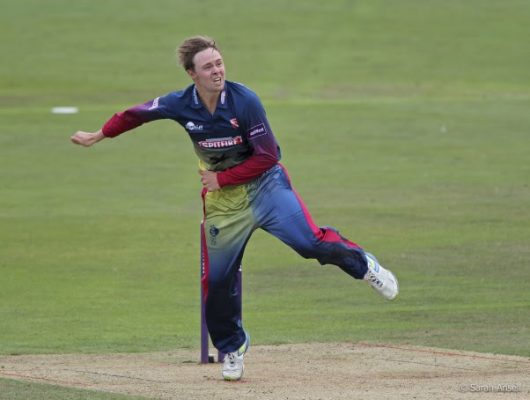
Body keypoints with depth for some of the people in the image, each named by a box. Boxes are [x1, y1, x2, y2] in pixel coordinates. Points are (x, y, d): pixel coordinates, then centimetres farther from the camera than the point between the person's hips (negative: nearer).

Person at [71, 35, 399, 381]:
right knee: (217, 281, 3)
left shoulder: (245, 100, -19)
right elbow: (135, 115, 9)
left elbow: (266, 156, -16)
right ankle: (232, 349, 26)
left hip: (264, 184, -3)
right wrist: (98, 136, 19)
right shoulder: (180, 105, -9)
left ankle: (362, 264, 4)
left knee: (308, 241, -24)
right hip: (222, 200, 3)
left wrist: (220, 179, -15)